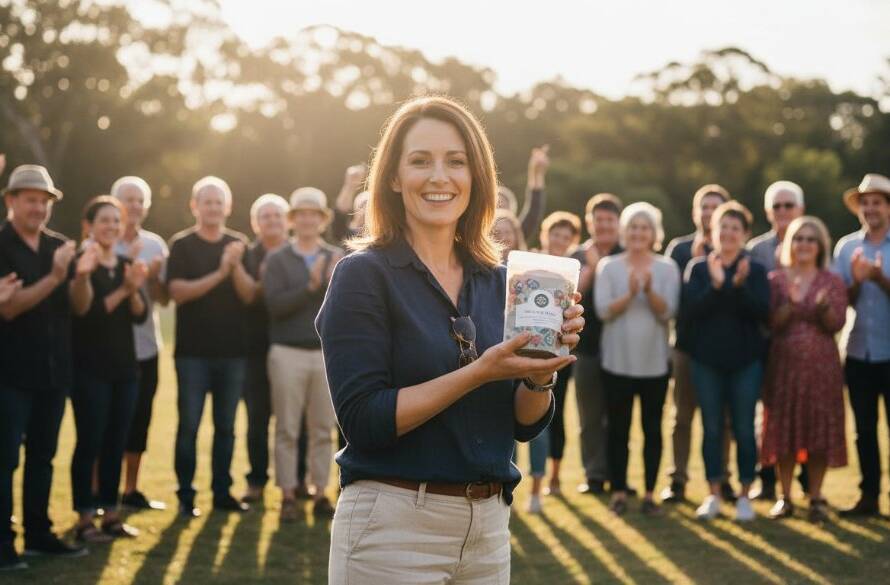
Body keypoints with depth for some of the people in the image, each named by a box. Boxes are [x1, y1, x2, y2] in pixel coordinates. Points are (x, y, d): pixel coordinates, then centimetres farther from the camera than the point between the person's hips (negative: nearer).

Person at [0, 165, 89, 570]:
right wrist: (53, 277, -27)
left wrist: (81, 275, -15)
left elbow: (80, 304, 7)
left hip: (53, 368, 6)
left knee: (42, 456, 12)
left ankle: (39, 534, 20)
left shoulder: (59, 246, 8)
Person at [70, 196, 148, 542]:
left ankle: (111, 514, 15)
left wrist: (135, 290, -18)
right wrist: (122, 290, -22)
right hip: (89, 368, -6)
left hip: (125, 367, 6)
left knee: (116, 443, 8)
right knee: (89, 442, -4)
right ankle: (85, 519, 1)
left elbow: (141, 315, 1)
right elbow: (85, 313, -17)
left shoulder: (127, 265, 11)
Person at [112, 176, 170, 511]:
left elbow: (163, 299, 4)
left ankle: (131, 490, 19)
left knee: (139, 419, 9)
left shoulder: (155, 245, 6)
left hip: (145, 345, 4)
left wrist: (153, 275, -15)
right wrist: (126, 266, -22)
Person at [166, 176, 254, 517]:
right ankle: (185, 496, 4)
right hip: (193, 350, -3)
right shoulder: (182, 245, 0)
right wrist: (219, 274, -20)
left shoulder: (238, 244, 8)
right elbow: (178, 291, -12)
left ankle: (222, 493, 16)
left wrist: (236, 266, -16)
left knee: (226, 426, 8)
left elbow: (249, 295, 1)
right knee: (189, 425, -3)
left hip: (231, 349, 3)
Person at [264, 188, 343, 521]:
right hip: (288, 352, -2)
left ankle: (320, 493, 12)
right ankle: (288, 496, 6)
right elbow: (274, 304, -11)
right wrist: (311, 285, -20)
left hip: (327, 352, 2)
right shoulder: (278, 260, 3)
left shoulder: (336, 258, 9)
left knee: (323, 429, 5)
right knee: (287, 429, 1)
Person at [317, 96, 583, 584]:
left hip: (488, 527, 5)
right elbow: (362, 419, -16)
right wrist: (479, 372, -22)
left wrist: (541, 372, -13)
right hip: (392, 528, -5)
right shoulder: (363, 275, -7)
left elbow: (525, 426, 7)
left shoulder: (498, 282, 6)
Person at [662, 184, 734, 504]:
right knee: (683, 415, 5)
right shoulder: (679, 248, 6)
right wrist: (695, 263, -16)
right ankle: (678, 479, 9)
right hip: (687, 342, 0)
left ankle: (722, 478, 13)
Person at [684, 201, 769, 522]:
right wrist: (716, 285, -23)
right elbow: (692, 309, -10)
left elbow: (762, 312, -10)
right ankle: (713, 495, 15)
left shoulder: (755, 271, 2)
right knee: (712, 428, 6)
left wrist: (740, 285, -24)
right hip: (707, 359, 1)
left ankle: (744, 496, 13)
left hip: (746, 361, -1)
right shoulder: (698, 268, 3)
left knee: (744, 429, 2)